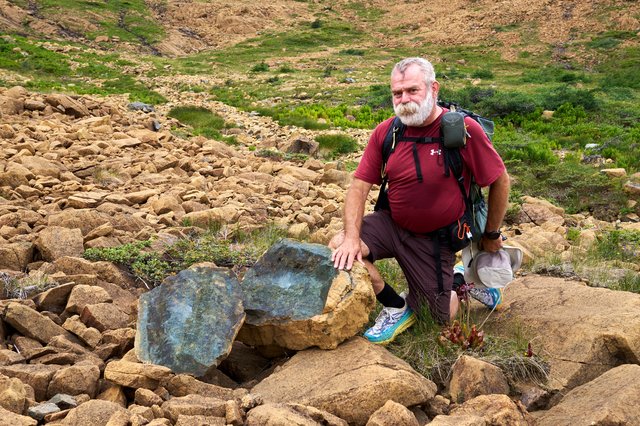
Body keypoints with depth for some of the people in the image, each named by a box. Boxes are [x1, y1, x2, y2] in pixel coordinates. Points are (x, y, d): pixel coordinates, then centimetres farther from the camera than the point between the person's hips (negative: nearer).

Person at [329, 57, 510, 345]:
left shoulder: (464, 129, -19)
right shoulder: (385, 132, -8)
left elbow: (500, 181, -8)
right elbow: (359, 187, -9)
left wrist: (492, 235, 2)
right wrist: (352, 236, -25)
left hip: (435, 240, -3)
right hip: (391, 224, 3)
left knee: (445, 318, 1)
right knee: (338, 248, -22)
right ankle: (397, 308, 0)